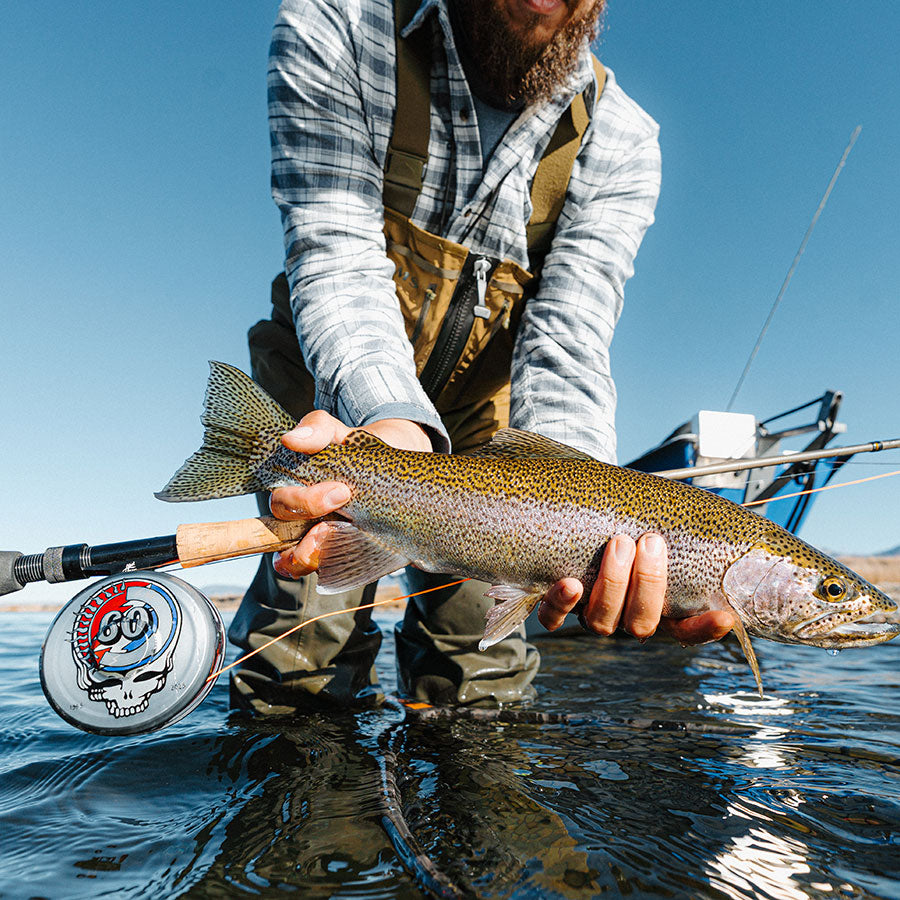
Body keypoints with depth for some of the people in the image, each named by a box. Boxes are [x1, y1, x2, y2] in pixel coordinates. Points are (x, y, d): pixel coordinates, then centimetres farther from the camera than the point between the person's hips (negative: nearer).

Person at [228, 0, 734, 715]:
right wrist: (393, 417, -42)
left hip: (481, 432, 2)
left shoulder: (620, 141, -9)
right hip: (336, 402, 0)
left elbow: (566, 341, -19)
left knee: (482, 690, 5)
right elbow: (337, 253, -22)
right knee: (300, 681, -6)